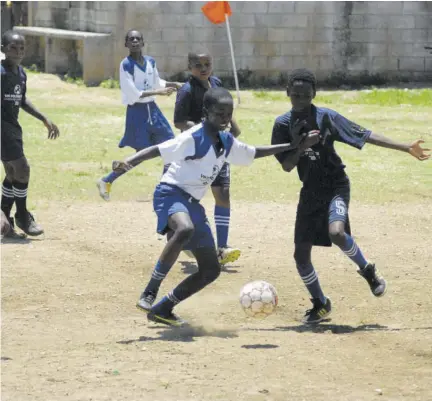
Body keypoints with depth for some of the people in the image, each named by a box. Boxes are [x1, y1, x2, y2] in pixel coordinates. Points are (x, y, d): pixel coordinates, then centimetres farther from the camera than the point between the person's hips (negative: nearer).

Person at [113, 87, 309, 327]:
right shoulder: (193, 138, -15)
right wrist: (127, 163, -36)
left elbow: (253, 153, 26)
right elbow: (157, 151, -20)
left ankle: (162, 309, 15)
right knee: (185, 229, -43)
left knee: (211, 270, 6)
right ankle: (150, 293, -37)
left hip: (193, 204, 9)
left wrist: (293, 146, 27)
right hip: (171, 193, -9)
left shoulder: (227, 142, 10)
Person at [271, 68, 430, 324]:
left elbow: (366, 136, -8)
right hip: (310, 191, 4)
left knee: (336, 232, -32)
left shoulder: (326, 117, -8)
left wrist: (407, 148, -12)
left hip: (335, 186, -4)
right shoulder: (283, 124, -1)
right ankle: (321, 305, 27)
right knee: (301, 254, 4)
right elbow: (287, 166, -5)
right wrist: (303, 146, -24)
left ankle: (368, 270, -3)